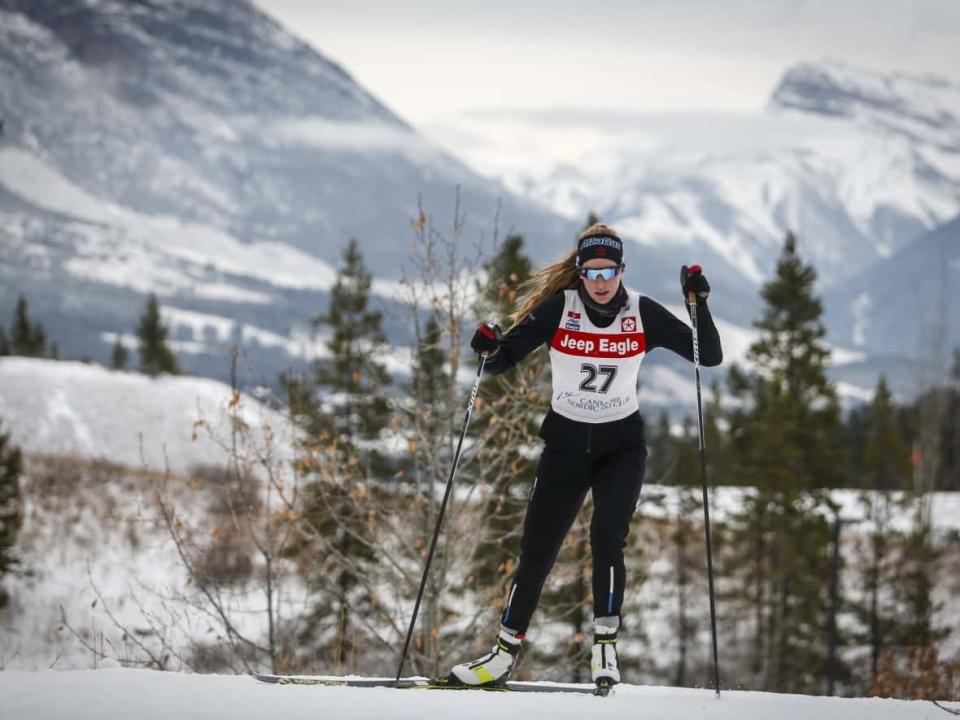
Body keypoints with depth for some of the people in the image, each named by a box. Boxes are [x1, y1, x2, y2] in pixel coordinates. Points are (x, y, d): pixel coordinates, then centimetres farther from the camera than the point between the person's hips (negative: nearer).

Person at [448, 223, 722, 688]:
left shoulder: (644, 313, -7)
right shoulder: (558, 308, -10)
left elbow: (710, 356, -8)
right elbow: (502, 360, -8)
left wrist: (698, 303, -21)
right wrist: (488, 349, -31)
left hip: (622, 444, 0)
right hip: (565, 440, 1)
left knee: (607, 539, -21)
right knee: (537, 549, 2)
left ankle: (605, 647, -11)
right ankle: (505, 653, 13)